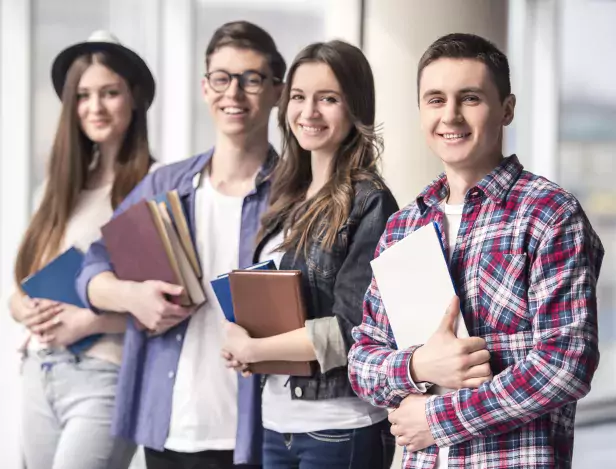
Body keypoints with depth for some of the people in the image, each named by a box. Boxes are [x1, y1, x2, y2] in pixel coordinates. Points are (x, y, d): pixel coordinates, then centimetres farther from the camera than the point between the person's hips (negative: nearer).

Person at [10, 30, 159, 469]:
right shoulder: (58, 187, 12)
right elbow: (23, 288, 16)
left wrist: (90, 321, -16)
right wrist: (28, 311, -6)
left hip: (106, 378, -6)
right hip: (40, 373, 6)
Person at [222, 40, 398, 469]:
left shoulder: (369, 203, -11)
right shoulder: (291, 200, 10)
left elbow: (356, 328, -16)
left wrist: (252, 348, -11)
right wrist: (243, 344, 0)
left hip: (340, 429, -7)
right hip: (279, 420, 7)